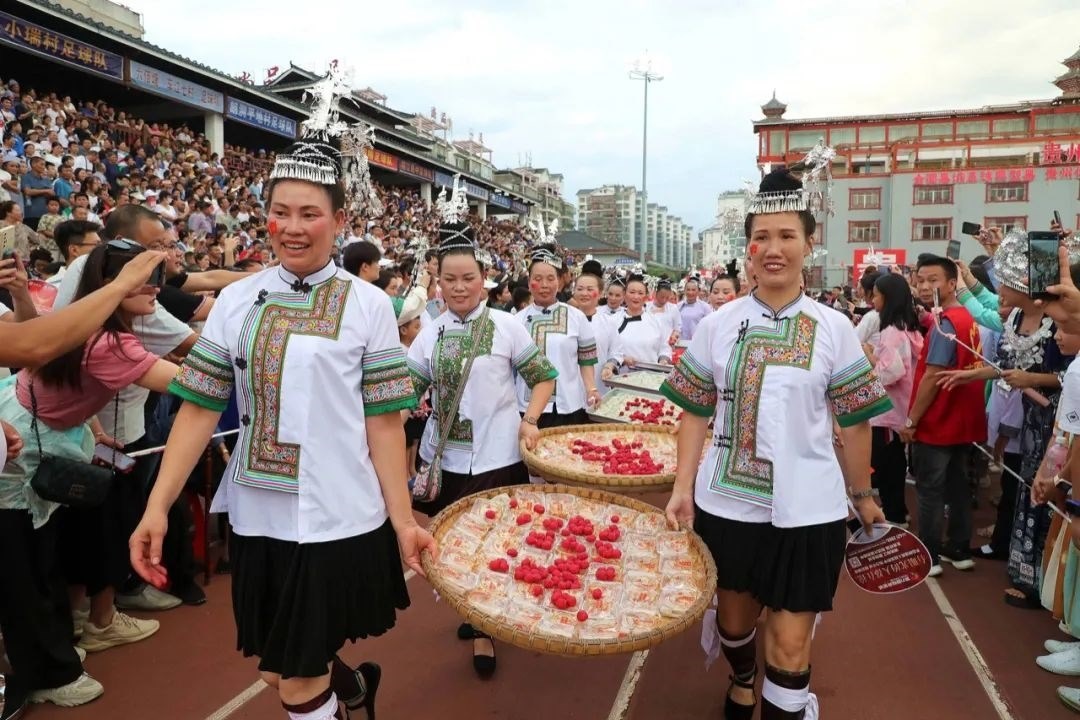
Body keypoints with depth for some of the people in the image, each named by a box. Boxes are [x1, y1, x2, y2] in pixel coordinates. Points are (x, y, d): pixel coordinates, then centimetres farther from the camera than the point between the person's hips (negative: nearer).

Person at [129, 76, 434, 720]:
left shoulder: (368, 305, -6)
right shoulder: (237, 301, 2)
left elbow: (384, 422, -7)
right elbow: (200, 409, 2)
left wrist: (402, 519, -9)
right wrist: (158, 507, -4)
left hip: (339, 517, -4)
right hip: (258, 515, 4)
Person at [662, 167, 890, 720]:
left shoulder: (834, 329, -4)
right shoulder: (718, 324, -1)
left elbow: (854, 422, 3)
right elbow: (696, 412, 2)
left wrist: (862, 495, 8)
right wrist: (683, 487, -4)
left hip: (806, 509, -2)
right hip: (725, 502, 2)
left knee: (790, 644, 2)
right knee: (733, 616, 21)